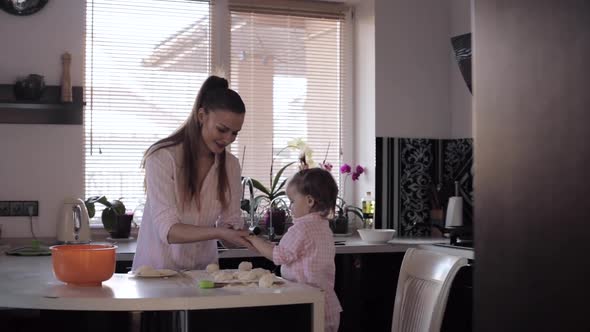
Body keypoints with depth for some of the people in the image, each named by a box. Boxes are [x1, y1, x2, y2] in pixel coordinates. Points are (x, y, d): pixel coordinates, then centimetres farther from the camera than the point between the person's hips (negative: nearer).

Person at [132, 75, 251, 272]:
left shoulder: (230, 165, 5)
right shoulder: (162, 157, -10)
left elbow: (231, 223, 6)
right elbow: (168, 231, -17)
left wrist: (235, 236, -16)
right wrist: (219, 232, -29)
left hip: (203, 272, 4)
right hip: (157, 270, -4)